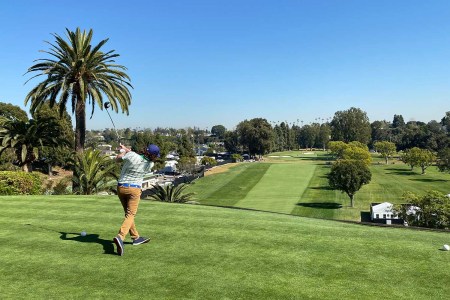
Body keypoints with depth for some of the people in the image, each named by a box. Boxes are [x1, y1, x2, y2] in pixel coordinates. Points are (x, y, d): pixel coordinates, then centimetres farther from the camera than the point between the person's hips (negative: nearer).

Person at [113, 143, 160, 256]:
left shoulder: (131, 155, -12)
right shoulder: (150, 165, -7)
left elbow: (117, 159, 5)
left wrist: (124, 150, 22)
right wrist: (127, 149, 17)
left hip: (121, 187, 3)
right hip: (134, 189, -3)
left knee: (128, 213, 17)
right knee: (130, 215, -3)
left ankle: (136, 237, 26)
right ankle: (120, 237, -27)